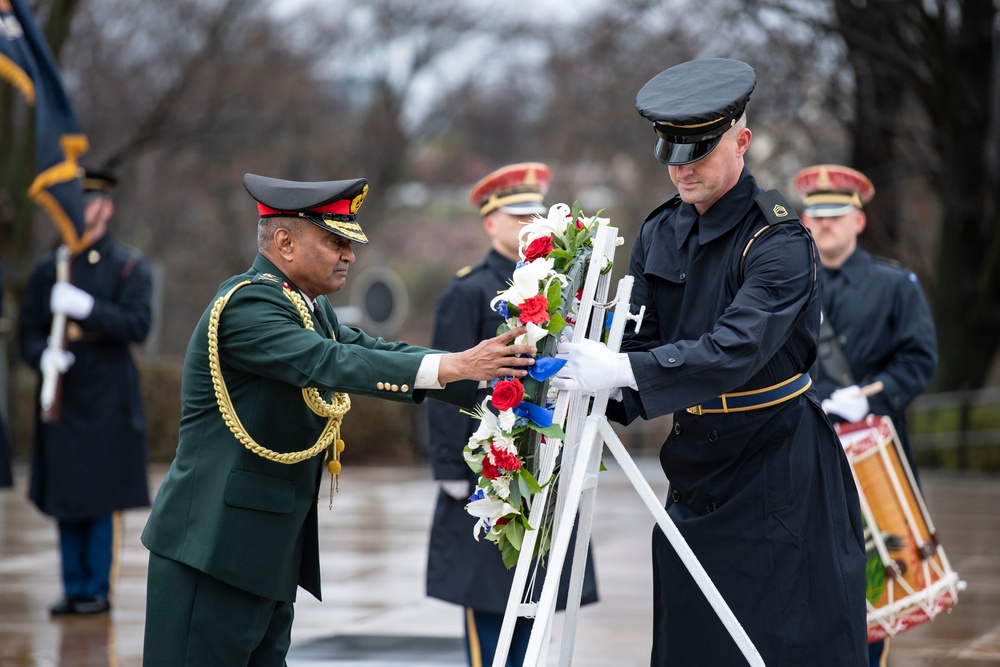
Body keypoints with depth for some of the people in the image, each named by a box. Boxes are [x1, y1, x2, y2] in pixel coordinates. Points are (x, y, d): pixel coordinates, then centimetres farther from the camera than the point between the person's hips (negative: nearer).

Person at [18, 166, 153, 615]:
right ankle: (74, 588, 13)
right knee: (65, 497, 6)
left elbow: (138, 325, -11)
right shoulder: (47, 269, 12)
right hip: (61, 395, 4)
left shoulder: (129, 267, 1)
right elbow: (28, 331, 10)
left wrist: (85, 308, -23)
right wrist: (42, 356, -12)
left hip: (107, 399, -4)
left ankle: (99, 589, 4)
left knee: (102, 496, -3)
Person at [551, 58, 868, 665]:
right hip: (696, 465, 7)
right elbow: (642, 340, 4)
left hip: (781, 469, -7)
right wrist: (599, 395, -16)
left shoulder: (778, 239, -16)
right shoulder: (660, 234, 6)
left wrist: (622, 371, -36)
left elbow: (734, 350, -29)